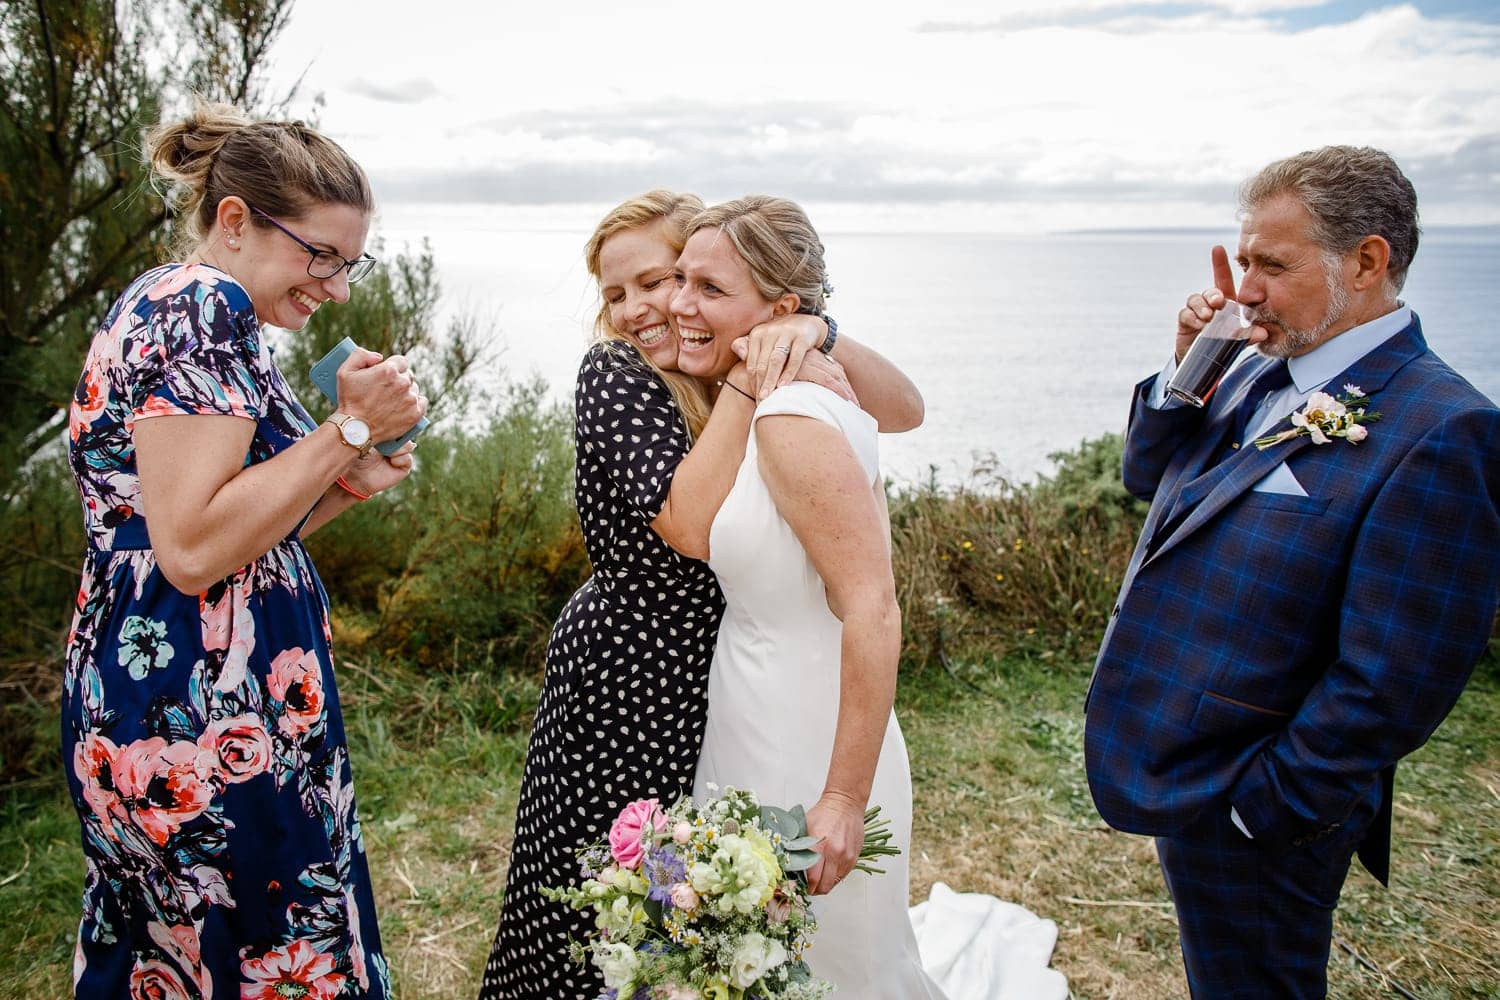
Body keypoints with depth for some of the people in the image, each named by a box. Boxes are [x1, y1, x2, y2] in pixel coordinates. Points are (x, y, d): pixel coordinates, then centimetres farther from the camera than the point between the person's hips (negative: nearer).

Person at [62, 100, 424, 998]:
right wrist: (350, 428, -17)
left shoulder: (176, 304, 16)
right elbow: (193, 550, -23)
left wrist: (342, 484, 5)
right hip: (205, 729, -10)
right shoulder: (200, 305, -16)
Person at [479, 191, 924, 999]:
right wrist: (742, 381, -25)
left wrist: (820, 335, -23)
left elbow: (904, 411, -8)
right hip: (626, 682, -5)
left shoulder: (746, 379, 1)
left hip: (724, 683, 5)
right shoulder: (614, 372, -14)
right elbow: (694, 526, -27)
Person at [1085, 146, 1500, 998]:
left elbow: (1395, 681, -24)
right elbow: (1150, 476, 12)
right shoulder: (1267, 375, 3)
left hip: (1245, 808, -8)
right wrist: (1186, 367, -5)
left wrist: (1264, 807, -18)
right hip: (1181, 768, 8)